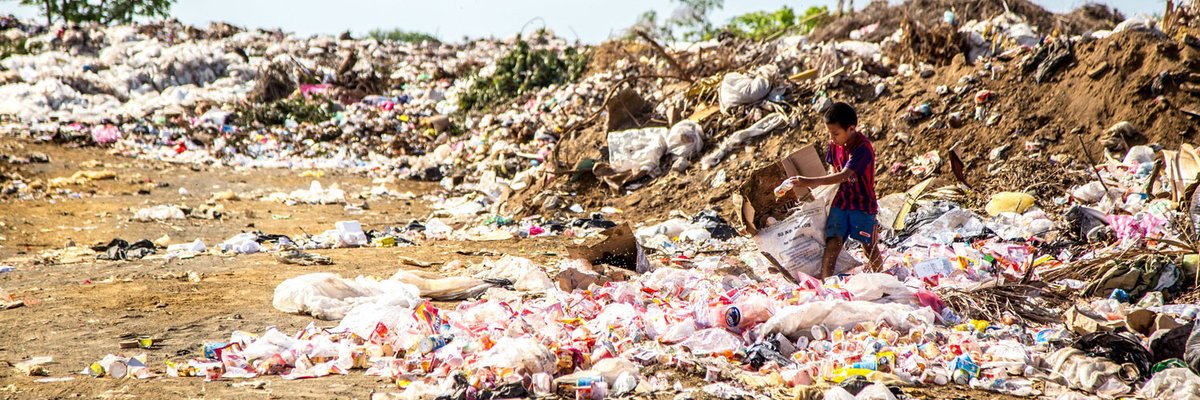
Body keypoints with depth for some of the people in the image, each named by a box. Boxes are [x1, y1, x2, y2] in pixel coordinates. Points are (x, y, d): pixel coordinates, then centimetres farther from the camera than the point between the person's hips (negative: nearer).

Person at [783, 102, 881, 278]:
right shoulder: (834, 144, -2)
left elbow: (844, 175, -32)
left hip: (863, 204, -4)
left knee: (869, 245, 9)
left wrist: (811, 181, -37)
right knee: (833, 242, -10)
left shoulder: (863, 148, -24)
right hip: (840, 201, 5)